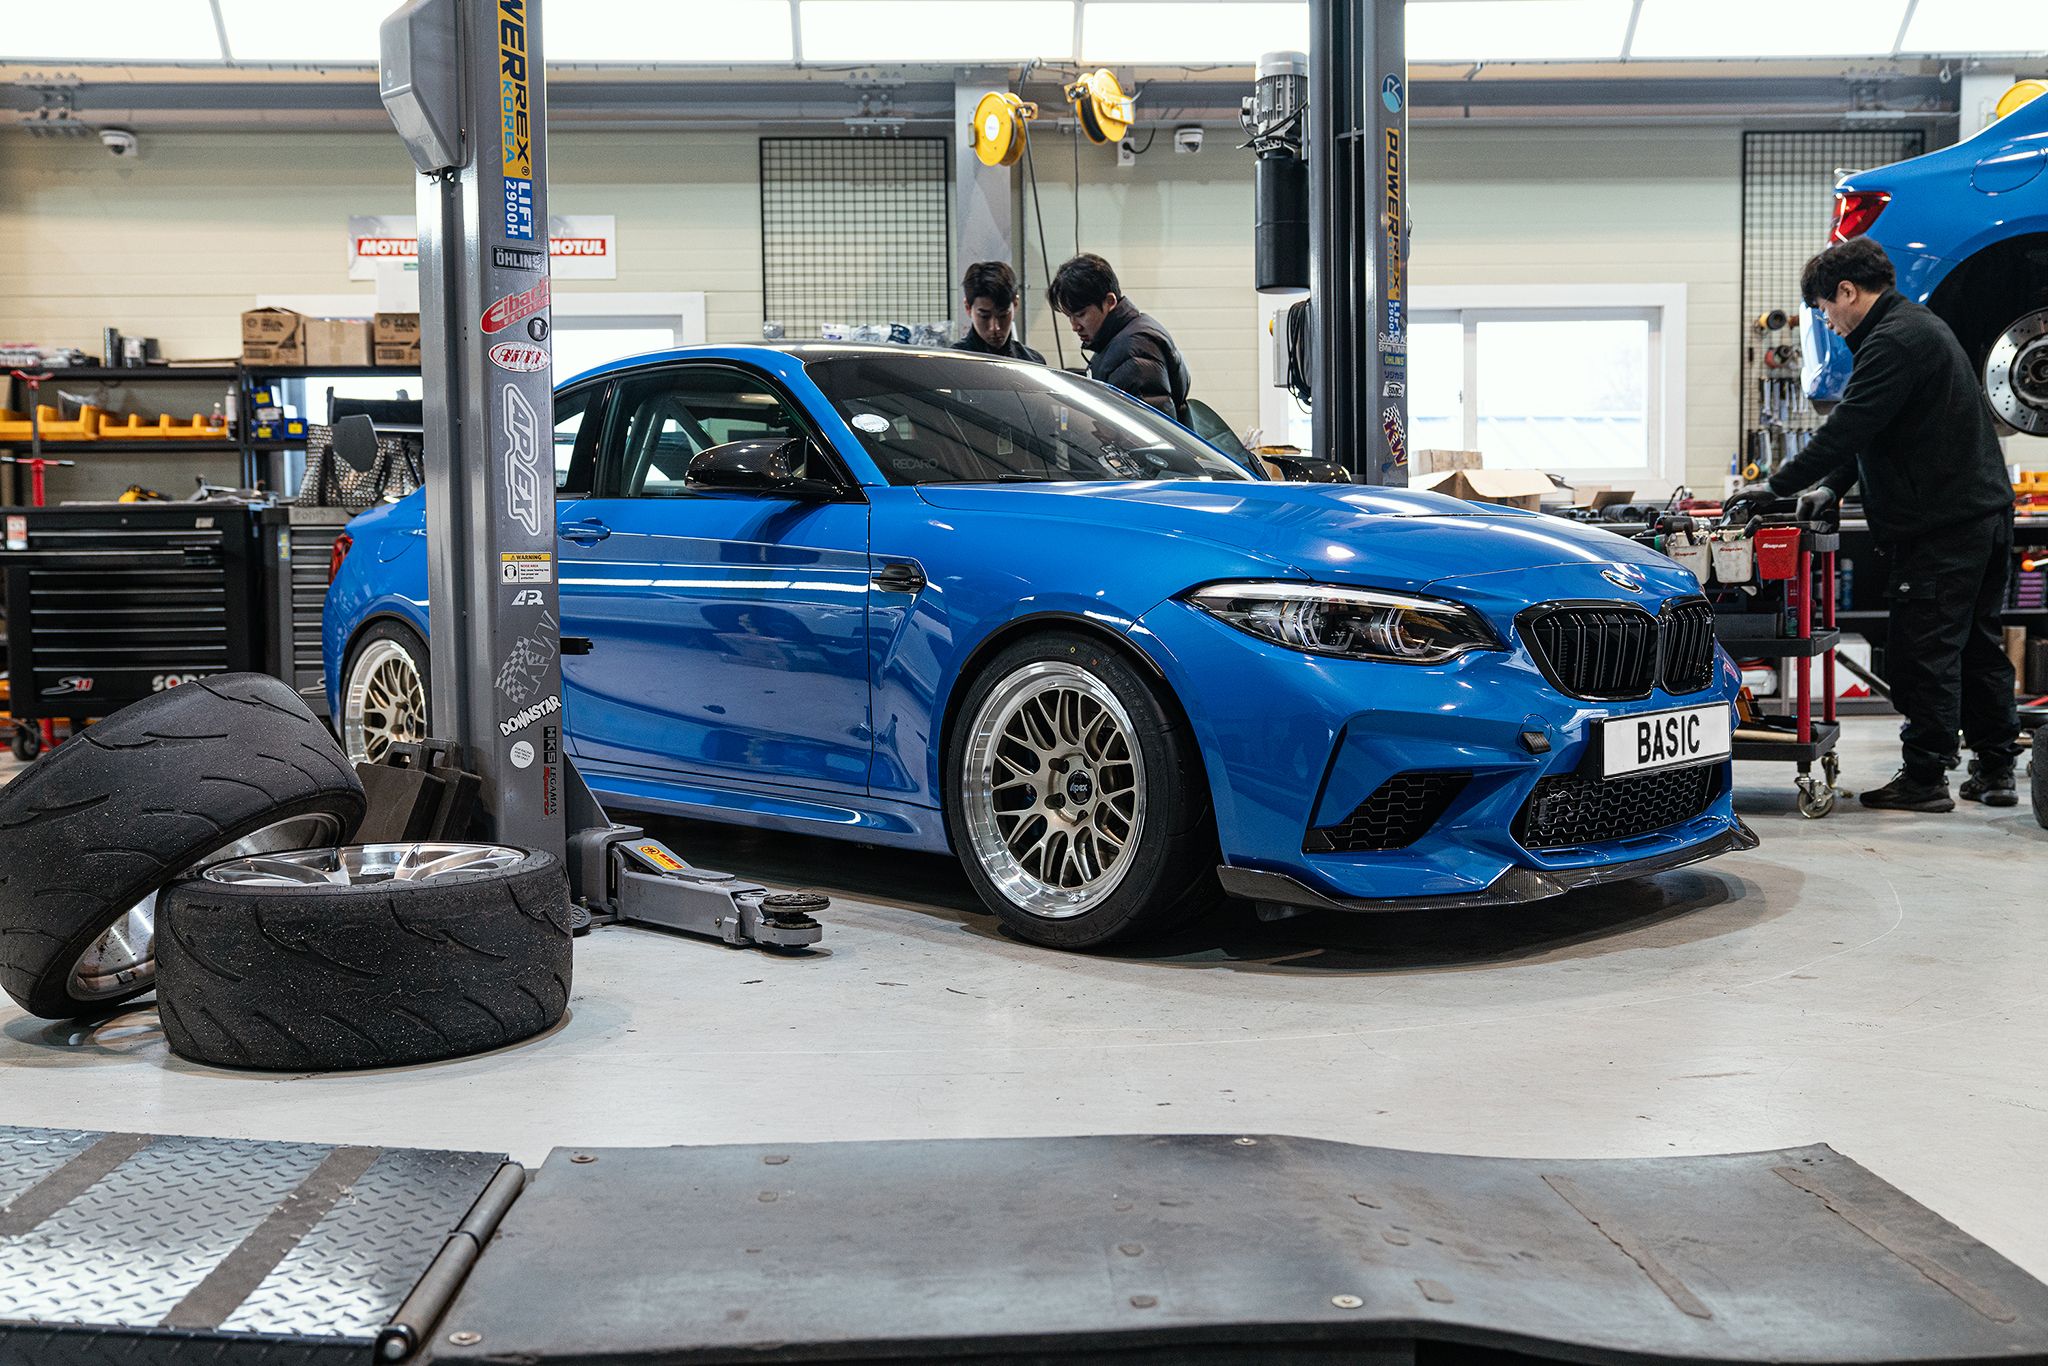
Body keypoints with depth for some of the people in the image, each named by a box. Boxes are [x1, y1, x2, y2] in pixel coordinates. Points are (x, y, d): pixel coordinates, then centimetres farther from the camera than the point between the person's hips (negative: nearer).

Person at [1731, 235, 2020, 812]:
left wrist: (1778, 485, -12)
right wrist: (1833, 485, 13)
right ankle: (1995, 770, 20)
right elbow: (1865, 429, 21)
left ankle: (1925, 777, 1)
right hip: (1985, 511, 11)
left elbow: (1847, 428, -20)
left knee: (1922, 651, -4)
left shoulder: (1894, 341, -16)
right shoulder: (1920, 326, 19)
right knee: (1978, 646, 14)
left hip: (1940, 526, -10)